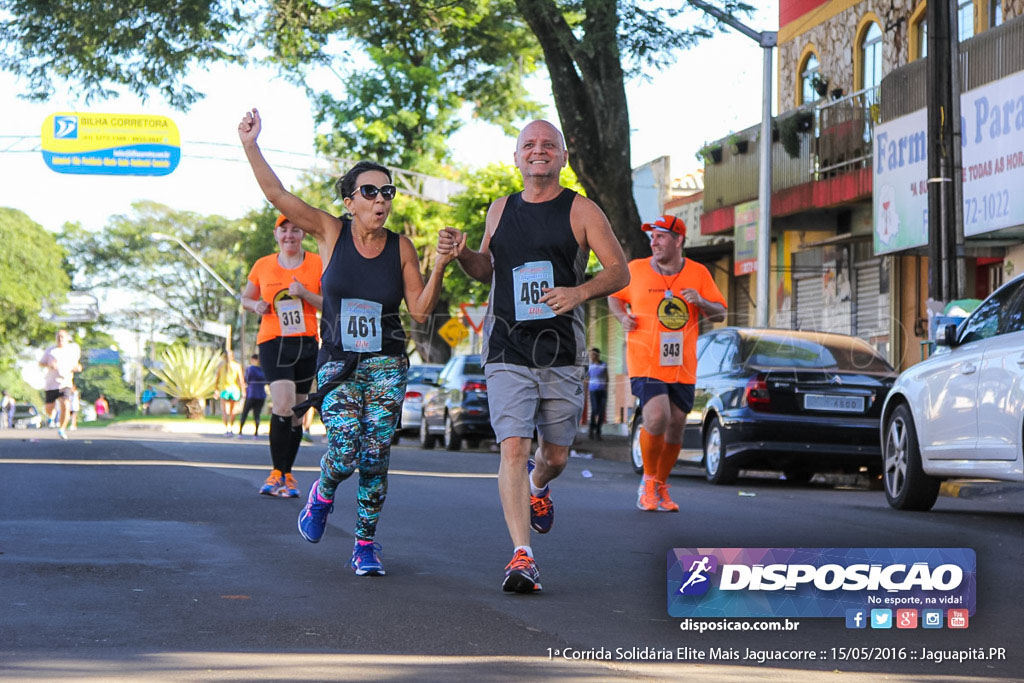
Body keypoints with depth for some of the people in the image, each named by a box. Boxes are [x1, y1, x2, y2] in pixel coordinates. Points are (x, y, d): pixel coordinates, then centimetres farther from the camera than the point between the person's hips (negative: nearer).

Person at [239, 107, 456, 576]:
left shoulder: (401, 248, 1)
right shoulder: (331, 233, -2)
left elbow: (420, 312, 0)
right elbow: (277, 195, -8)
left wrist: (439, 268, -13)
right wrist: (251, 146, -15)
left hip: (386, 366, 1)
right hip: (337, 364, -1)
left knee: (374, 459, -4)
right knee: (344, 449, -18)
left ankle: (365, 545, 13)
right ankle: (322, 494, 18)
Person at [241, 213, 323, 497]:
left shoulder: (317, 264, 3)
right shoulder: (262, 266, 6)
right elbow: (246, 297, 20)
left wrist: (305, 294, -14)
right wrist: (256, 305, -3)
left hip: (306, 343, 2)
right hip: (272, 342, -2)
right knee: (283, 403, -21)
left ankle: (287, 474, 20)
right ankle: (276, 472, -13)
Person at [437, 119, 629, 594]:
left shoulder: (580, 211, 1)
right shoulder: (501, 210, 10)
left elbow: (620, 271, 0)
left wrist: (580, 292, -18)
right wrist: (460, 254, 2)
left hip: (562, 353, 0)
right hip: (508, 353, 1)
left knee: (556, 455, 11)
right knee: (513, 448, -15)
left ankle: (537, 486, 48)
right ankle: (522, 555, -16)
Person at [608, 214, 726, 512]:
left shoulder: (698, 273, 4)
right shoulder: (636, 269, 1)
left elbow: (720, 313, 7)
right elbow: (614, 295, 17)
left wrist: (701, 302, -14)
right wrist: (622, 316, -3)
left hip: (682, 365, 3)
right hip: (645, 361, -3)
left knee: (675, 426, 7)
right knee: (656, 418, -20)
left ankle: (661, 485, 27)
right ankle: (648, 480, 2)